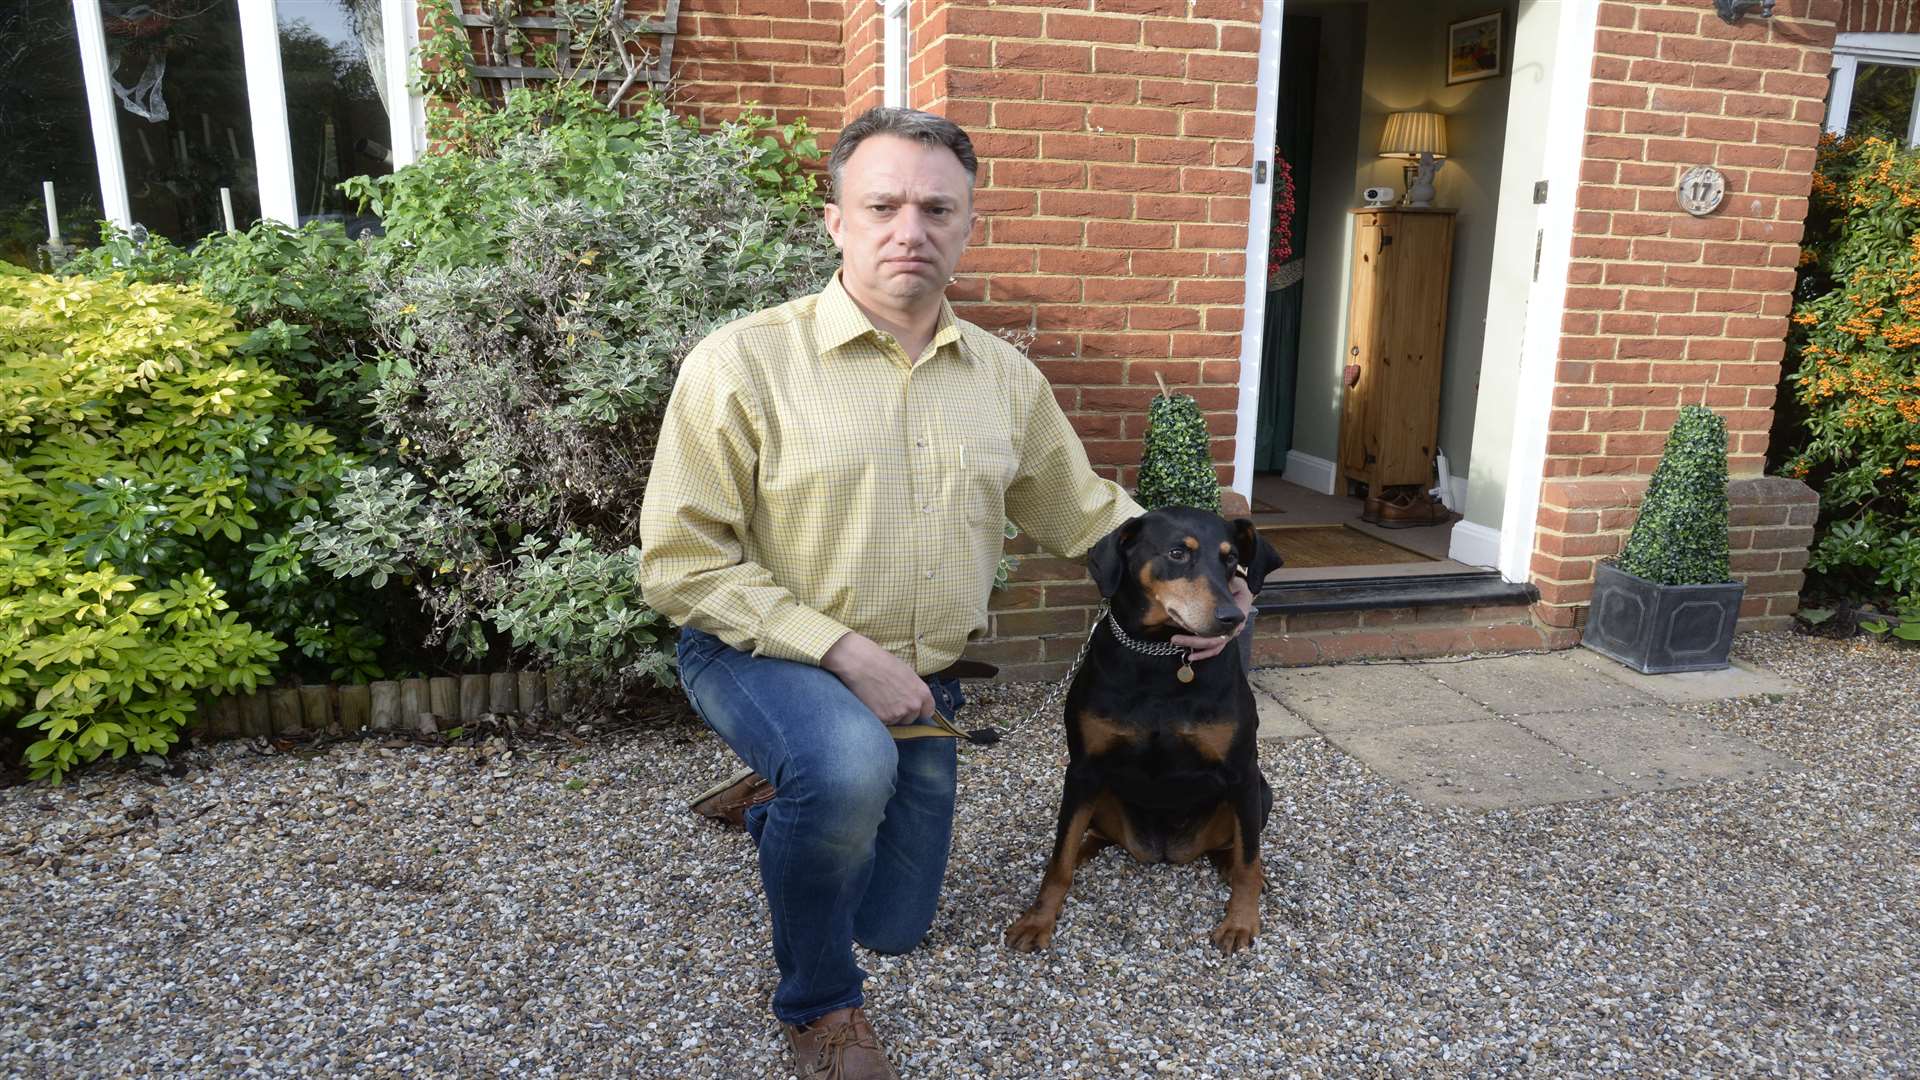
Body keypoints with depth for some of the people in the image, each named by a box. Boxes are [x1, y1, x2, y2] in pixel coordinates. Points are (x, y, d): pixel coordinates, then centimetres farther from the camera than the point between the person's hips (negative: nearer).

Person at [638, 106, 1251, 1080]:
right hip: (763, 655, -4)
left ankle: (770, 801, 45)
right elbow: (682, 563, -17)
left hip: (924, 685, 5)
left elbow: (1087, 512, 12)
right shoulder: (743, 362, -17)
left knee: (897, 928, 16)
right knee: (850, 764, -39)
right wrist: (844, 651, -23)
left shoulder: (1006, 377, -1)